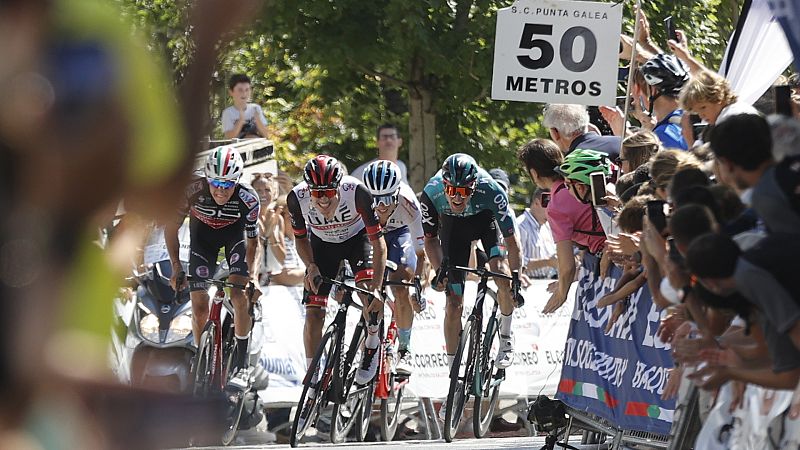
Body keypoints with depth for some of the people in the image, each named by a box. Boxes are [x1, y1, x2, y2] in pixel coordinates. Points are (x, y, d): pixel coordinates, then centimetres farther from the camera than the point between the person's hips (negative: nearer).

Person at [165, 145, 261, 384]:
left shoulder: (248, 199, -34)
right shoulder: (193, 190, -34)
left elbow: (252, 240, -18)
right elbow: (171, 227, -18)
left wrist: (252, 275, -31)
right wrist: (176, 268, -23)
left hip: (235, 235, -1)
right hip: (203, 236, 1)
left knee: (239, 296, -19)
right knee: (199, 307, -6)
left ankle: (241, 364, -6)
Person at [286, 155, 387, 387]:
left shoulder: (357, 192, -37)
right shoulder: (297, 198, -30)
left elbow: (378, 242, -32)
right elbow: (301, 238, -9)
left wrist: (377, 289, -38)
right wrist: (311, 266, -27)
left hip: (357, 237, -2)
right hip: (323, 244, 2)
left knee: (369, 287, -29)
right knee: (313, 314, -8)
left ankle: (372, 345, -2)